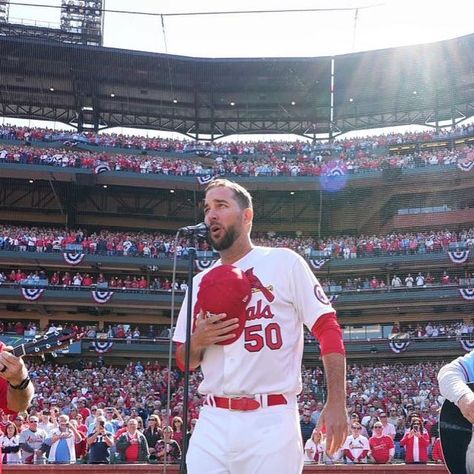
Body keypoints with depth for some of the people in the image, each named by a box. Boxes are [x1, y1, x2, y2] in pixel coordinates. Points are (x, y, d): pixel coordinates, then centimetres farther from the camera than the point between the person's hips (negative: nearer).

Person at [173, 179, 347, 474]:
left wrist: (337, 403, -10)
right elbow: (184, 362, 19)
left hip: (271, 421, -4)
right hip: (213, 422, 4)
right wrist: (197, 341, -4)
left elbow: (328, 329, -2)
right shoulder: (201, 283, 15)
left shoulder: (284, 262, 1)